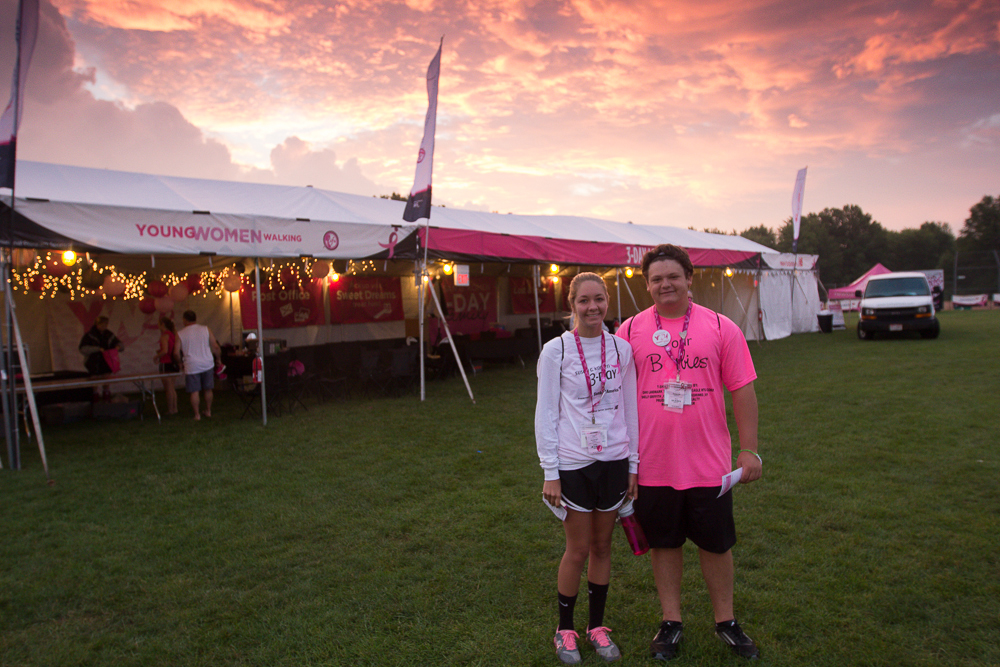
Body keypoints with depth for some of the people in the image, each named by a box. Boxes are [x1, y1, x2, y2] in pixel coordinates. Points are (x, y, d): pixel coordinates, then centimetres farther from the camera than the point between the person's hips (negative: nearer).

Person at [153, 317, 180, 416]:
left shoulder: (164, 335, -14)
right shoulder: (173, 334, 9)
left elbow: (165, 351, -23)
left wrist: (156, 356, -6)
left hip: (166, 364, -8)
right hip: (173, 363, 8)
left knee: (168, 389, -1)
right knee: (172, 388, 15)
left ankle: (170, 410, 3)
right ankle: (174, 408, 19)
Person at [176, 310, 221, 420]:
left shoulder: (180, 334, -1)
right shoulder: (206, 329, 1)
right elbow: (215, 347, -1)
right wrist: (218, 358, 13)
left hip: (191, 366, -2)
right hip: (207, 364, 2)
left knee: (194, 391, 4)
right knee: (208, 389, 14)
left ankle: (197, 414, 5)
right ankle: (208, 411, 23)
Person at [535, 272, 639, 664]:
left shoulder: (621, 349, 2)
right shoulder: (556, 350, -7)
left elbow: (629, 409, 8)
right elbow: (546, 414, -5)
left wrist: (633, 464, 7)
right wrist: (550, 472, -7)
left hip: (613, 460, 3)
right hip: (573, 462, -3)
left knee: (602, 546, 13)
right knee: (578, 550, 5)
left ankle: (597, 625, 31)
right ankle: (564, 629, 26)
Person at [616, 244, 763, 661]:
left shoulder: (721, 328, -2)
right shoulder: (630, 331, -1)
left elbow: (742, 391, 0)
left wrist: (749, 449, -2)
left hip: (708, 464, 0)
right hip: (653, 465, 0)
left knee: (716, 544, 14)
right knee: (664, 543, 13)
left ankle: (726, 622, 34)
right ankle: (671, 622, 32)